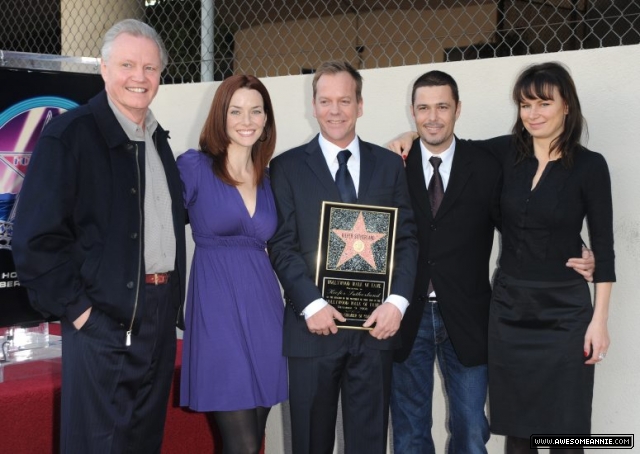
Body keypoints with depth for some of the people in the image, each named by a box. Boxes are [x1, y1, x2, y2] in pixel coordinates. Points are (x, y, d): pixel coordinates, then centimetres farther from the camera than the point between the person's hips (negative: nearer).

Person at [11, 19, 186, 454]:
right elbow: (35, 236, -14)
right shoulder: (69, 135, -11)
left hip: (160, 320, 7)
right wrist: (75, 308, -15)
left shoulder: (157, 139, 12)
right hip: (104, 320, -7)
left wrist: (172, 303, 13)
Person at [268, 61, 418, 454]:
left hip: (375, 325, 2)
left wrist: (397, 301, -8)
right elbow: (282, 245, -2)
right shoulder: (287, 167, 3)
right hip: (314, 325, -1)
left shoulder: (390, 164, 10)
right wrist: (311, 304, -14)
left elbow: (407, 239, 6)